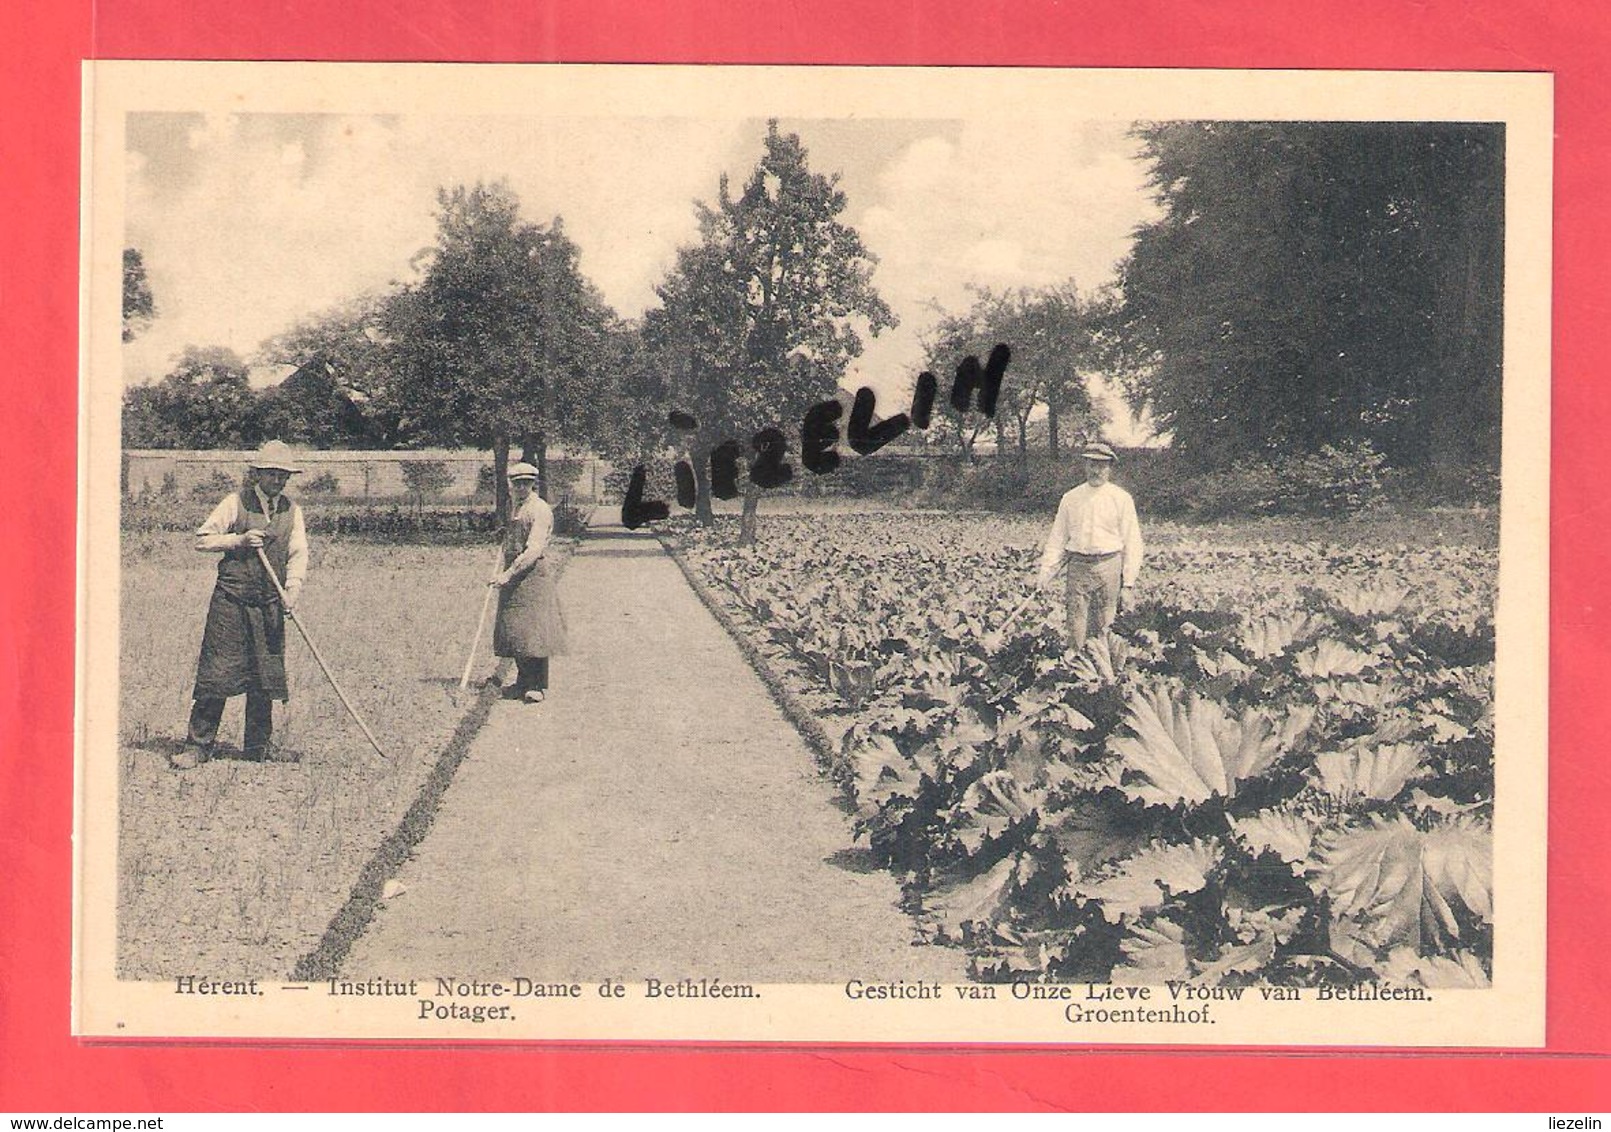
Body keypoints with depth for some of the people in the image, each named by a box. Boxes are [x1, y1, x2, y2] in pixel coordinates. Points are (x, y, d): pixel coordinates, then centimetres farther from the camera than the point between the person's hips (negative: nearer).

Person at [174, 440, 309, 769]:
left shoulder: (292, 511, 10)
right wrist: (239, 540, -13)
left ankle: (259, 745, 18)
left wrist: (292, 587, -12)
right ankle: (198, 745, 0)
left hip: (270, 605, 4)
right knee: (216, 673, -5)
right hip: (231, 598, -4)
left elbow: (298, 553, 4)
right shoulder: (236, 503, 0)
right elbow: (202, 539, 1)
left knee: (266, 675, 7)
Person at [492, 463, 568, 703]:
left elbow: (534, 550, -20)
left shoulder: (540, 510, -11)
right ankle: (524, 682, 17)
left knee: (533, 631, -9)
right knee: (514, 631, 9)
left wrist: (508, 574, -23)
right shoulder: (517, 507, 17)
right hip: (513, 573, 9)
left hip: (532, 573, -9)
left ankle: (538, 686, -7)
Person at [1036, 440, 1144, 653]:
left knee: (1103, 623, 2)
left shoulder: (1121, 499, 3)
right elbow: (1057, 537, 12)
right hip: (1078, 566, 1)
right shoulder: (1070, 499, 9)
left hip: (1109, 566, -1)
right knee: (1076, 625, -3)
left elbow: (1131, 540, 2)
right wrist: (1047, 570, 5)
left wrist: (1128, 577, -3)